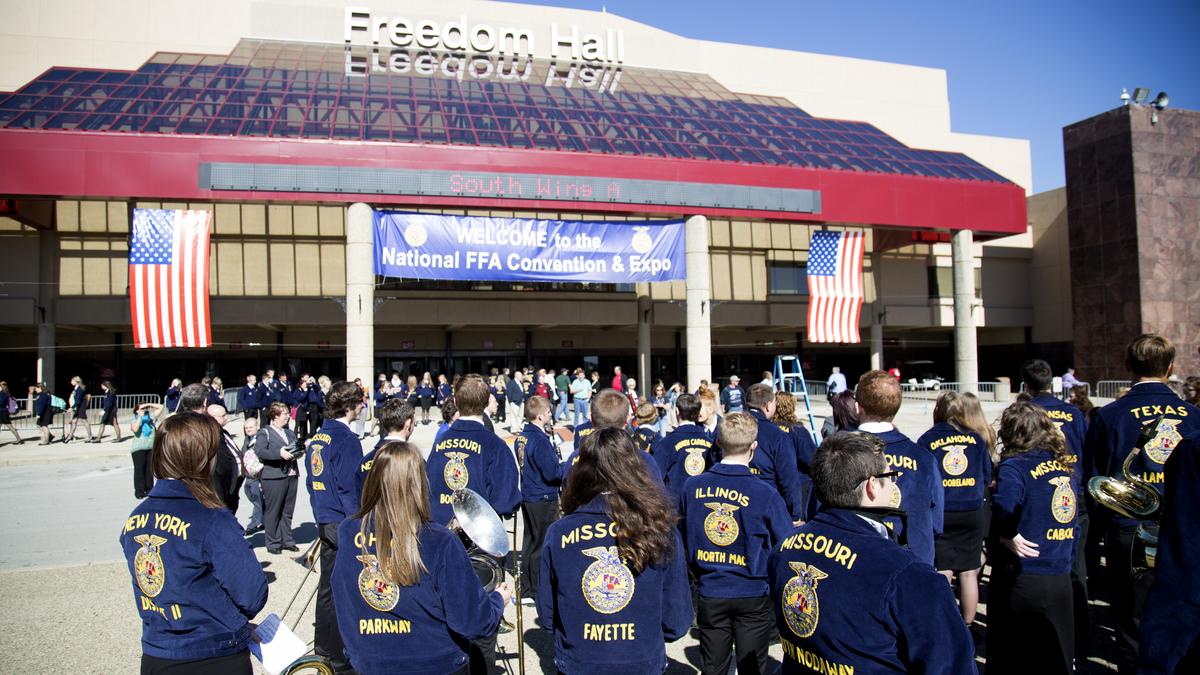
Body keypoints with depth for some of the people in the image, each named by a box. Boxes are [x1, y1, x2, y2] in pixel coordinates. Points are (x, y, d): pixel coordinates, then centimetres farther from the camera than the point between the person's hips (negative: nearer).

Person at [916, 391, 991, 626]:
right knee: (969, 573, 10)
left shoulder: (927, 440, -5)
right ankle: (967, 624, 18)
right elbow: (987, 476, 11)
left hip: (939, 514, -2)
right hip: (972, 513, 2)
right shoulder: (976, 439, 3)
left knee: (942, 574, 1)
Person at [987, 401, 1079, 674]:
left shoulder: (1016, 465, -15)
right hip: (1060, 580, 6)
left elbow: (1004, 505, -34)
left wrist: (1007, 536, -20)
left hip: (1020, 579, -6)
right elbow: (1073, 525, 17)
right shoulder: (1065, 465, 7)